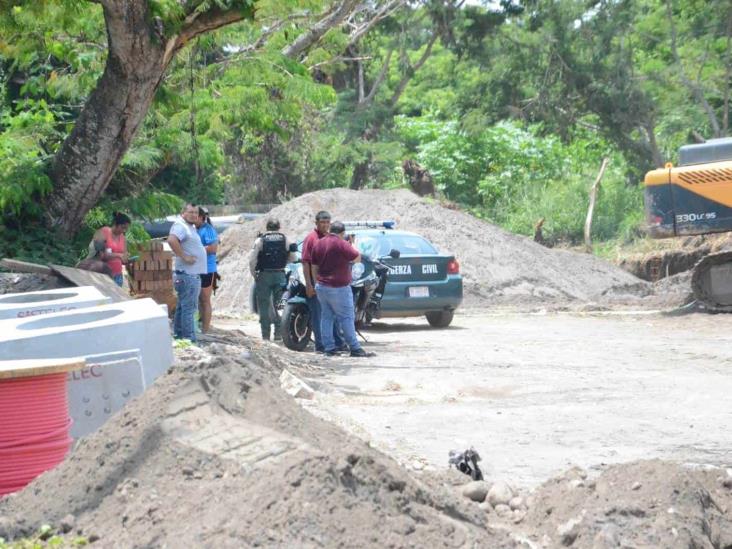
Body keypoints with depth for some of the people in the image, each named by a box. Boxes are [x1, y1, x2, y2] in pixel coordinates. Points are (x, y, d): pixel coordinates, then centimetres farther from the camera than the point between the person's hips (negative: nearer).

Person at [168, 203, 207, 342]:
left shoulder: (190, 227, 16)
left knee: (182, 307, 16)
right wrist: (184, 256, -26)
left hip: (193, 274, 10)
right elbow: (172, 240, -33)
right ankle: (189, 340, -7)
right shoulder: (180, 226, -14)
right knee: (189, 307, -8)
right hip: (188, 275, -10)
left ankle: (179, 335, 24)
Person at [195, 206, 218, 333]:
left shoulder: (207, 230, -15)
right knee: (199, 300, 16)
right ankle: (201, 326, 26)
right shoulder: (196, 229, 12)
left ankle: (205, 330, 5)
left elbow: (213, 248, -23)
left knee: (205, 300, -1)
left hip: (206, 270, -9)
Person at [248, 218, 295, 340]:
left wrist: (254, 274, 2)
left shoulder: (260, 240, -3)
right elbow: (292, 258, 4)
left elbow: (252, 259, -9)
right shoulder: (285, 240, 3)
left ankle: (265, 334, 2)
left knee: (264, 305, 3)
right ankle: (279, 332, 4)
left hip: (264, 275, -2)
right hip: (280, 275, 2)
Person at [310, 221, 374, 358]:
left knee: (326, 317, 10)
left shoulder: (318, 244, 9)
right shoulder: (342, 244, -14)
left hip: (321, 286, 7)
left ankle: (329, 348, 8)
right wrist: (351, 245, 4)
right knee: (347, 318, -3)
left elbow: (314, 267, 14)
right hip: (338, 288, -7)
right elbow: (357, 258, -11)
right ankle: (355, 349, -3)